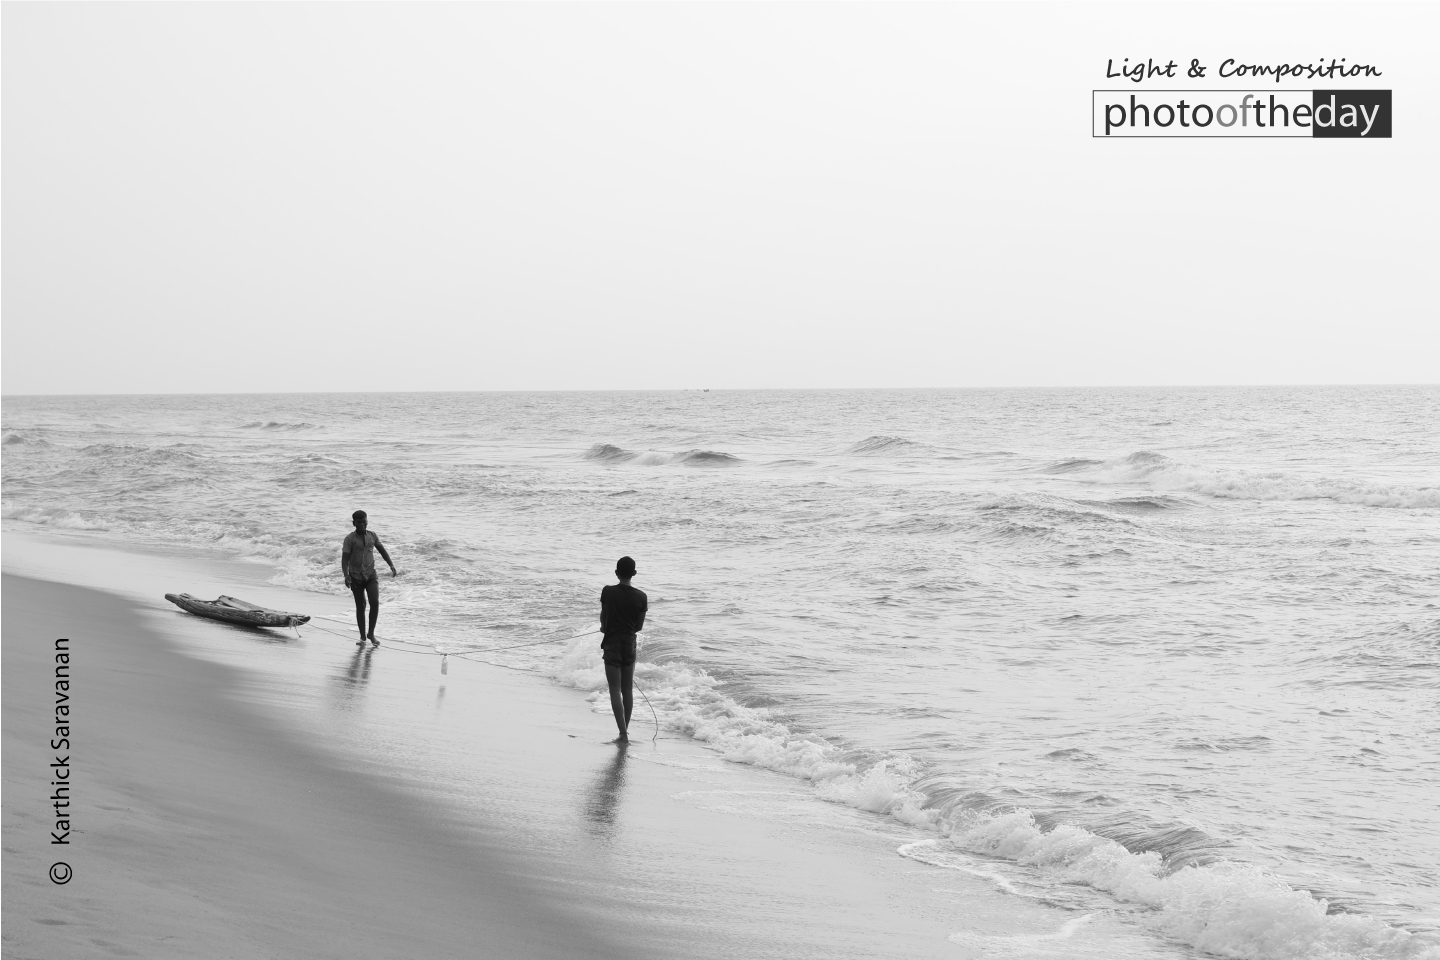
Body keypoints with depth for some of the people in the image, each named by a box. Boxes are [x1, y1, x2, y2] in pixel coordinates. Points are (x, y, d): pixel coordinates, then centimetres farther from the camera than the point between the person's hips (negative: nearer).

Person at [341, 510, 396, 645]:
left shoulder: (372, 536, 4)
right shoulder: (350, 539, -8)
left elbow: (382, 551, 16)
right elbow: (345, 559, -12)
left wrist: (392, 566, 8)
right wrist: (346, 576, -24)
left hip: (371, 575, 2)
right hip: (356, 577, -2)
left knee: (375, 602, -14)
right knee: (360, 606, 4)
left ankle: (371, 633, -1)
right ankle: (363, 636, 15)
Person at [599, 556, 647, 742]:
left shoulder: (608, 592, -11)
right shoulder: (641, 597, -6)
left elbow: (603, 619, 2)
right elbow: (639, 626, 0)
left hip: (612, 644, -3)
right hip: (630, 643, 3)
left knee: (615, 690, -2)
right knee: (627, 689, 16)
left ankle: (623, 734, -9)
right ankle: (625, 730, 24)